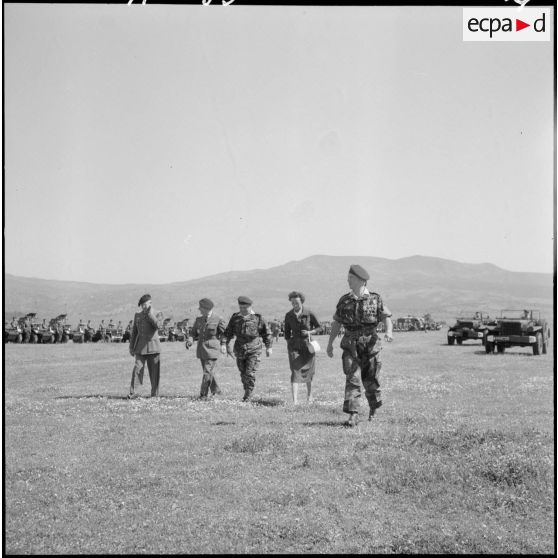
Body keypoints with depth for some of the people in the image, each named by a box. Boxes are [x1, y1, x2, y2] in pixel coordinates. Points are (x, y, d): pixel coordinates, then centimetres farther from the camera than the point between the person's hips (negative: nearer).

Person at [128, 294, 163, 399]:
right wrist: (131, 347, 13)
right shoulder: (137, 316, 13)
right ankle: (132, 393, -11)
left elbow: (157, 325, -19)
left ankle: (155, 394, 10)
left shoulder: (157, 314, 2)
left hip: (153, 347, -2)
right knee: (137, 369, -12)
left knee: (155, 372, 1)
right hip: (141, 348, 2)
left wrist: (149, 313, -15)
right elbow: (134, 332, 17)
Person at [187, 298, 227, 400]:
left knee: (208, 372, -10)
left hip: (212, 349, -6)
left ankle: (203, 394, -7)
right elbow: (194, 332, 17)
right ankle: (216, 390, 27)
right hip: (201, 349, 6)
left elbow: (225, 333, 0)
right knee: (209, 372, 12)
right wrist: (189, 340, -3)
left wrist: (223, 344, -13)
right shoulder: (199, 319, 10)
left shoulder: (218, 320, -6)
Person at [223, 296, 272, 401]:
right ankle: (246, 390, 27)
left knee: (250, 373, -10)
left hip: (254, 350, -3)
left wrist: (268, 347, 7)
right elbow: (228, 332, 5)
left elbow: (266, 333, 5)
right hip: (240, 350, 3)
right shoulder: (235, 317, 1)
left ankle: (248, 395, 1)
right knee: (243, 374, 11)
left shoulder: (258, 318, -6)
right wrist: (224, 344, -7)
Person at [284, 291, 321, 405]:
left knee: (308, 372, 9)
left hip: (307, 344, 0)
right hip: (294, 345, 0)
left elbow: (319, 327, 2)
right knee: (295, 371, -13)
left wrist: (310, 332, -16)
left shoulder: (309, 313, -7)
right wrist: (289, 344, 8)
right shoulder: (288, 315, 0)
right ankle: (294, 400, -18)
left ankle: (309, 394, 34)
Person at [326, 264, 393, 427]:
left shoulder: (375, 299, 0)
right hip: (350, 345, 1)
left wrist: (389, 332, -23)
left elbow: (387, 318, -3)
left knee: (370, 379, 6)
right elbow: (336, 323, 13)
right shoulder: (344, 300, 7)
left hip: (370, 344, -1)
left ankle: (374, 407, 33)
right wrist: (330, 343, 10)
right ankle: (353, 415, -13)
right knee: (351, 378, -11)